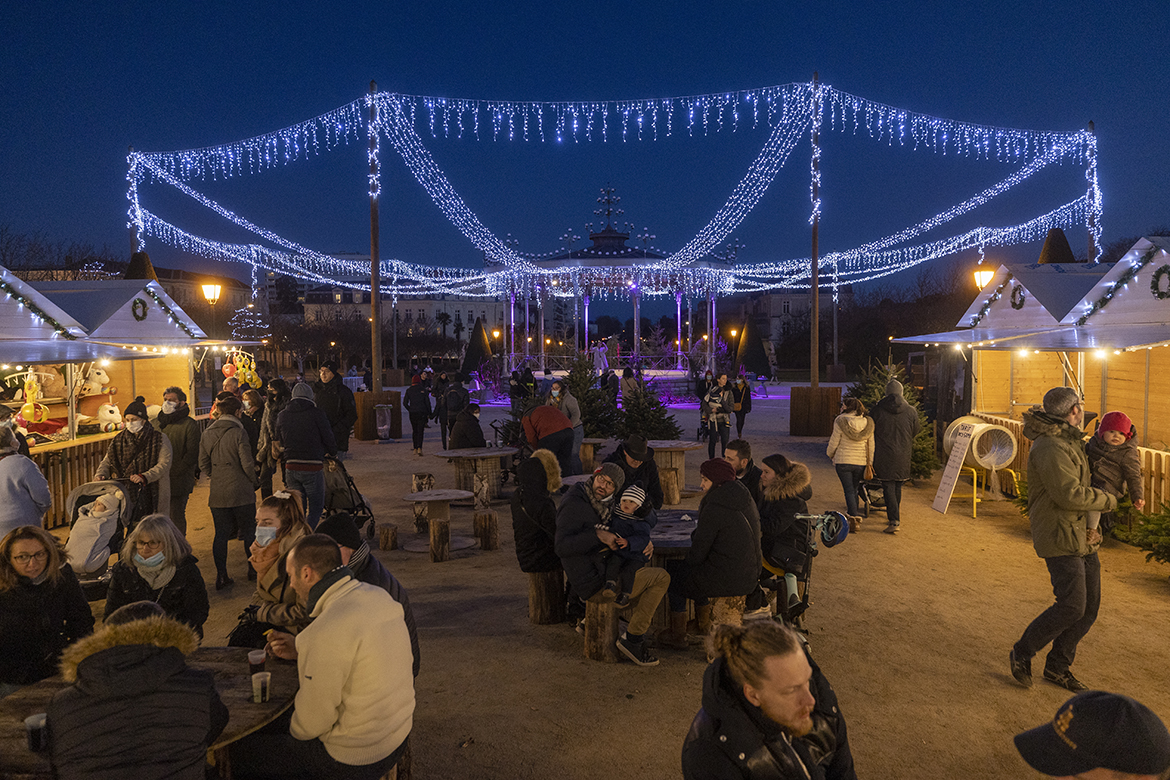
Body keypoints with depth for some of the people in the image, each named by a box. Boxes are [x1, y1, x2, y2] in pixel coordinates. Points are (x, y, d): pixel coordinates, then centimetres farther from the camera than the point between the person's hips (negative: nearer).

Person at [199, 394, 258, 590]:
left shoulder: (207, 434, 3)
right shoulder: (238, 433, -13)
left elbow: (203, 464, 8)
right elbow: (247, 463, -14)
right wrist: (252, 481, 4)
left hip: (217, 493, 4)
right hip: (241, 491, -4)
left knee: (221, 534, 9)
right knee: (248, 531, 12)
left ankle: (221, 576, 8)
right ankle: (253, 569, 23)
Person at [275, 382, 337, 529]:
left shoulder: (282, 416, 8)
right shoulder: (316, 414, -8)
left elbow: (279, 443, 15)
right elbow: (329, 439, -4)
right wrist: (333, 452, 16)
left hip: (290, 467, 4)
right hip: (313, 467, -4)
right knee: (315, 507, 7)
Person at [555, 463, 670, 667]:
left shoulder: (603, 505, 9)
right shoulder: (574, 505, -18)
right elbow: (562, 547, -30)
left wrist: (646, 543, -4)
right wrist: (598, 535, -35)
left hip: (602, 572, 10)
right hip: (597, 585, -10)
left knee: (650, 570, 26)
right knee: (661, 578, -8)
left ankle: (637, 636, 24)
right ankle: (631, 638, -1)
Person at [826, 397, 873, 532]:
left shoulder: (840, 421, -11)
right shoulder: (868, 423, 2)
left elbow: (834, 443, -6)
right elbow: (871, 446, 7)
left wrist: (830, 453, 15)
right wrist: (870, 464, 15)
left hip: (843, 461, -4)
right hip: (861, 462, 4)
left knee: (848, 490, 1)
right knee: (854, 489, 17)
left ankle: (853, 516, -10)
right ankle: (853, 514, 24)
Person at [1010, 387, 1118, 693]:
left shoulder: (1070, 442, 16)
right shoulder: (1051, 448, -18)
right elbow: (1070, 493, -25)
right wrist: (1108, 501, -11)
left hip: (1081, 535, 10)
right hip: (1060, 537, -10)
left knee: (1089, 606, 10)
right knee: (1072, 606, -13)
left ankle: (1057, 666, 22)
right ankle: (1022, 653, 5)